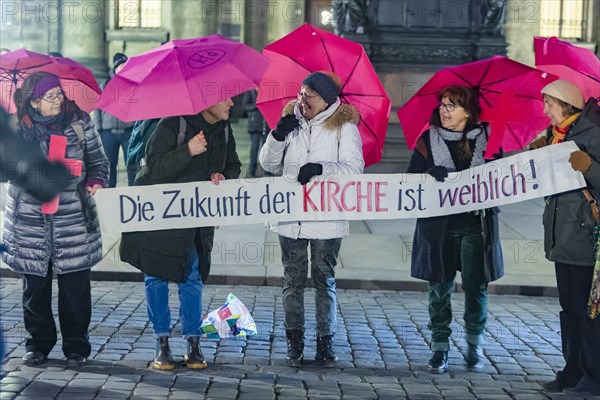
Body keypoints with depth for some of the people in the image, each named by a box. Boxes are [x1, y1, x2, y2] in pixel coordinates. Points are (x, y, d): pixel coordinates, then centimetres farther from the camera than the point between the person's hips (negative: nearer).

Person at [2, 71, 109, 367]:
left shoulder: (79, 121, 1)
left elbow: (98, 160, 9)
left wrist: (96, 181, -10)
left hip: (74, 222, 0)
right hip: (30, 223, 1)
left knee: (75, 286, 4)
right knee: (35, 286, 9)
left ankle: (76, 346, 18)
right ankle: (38, 343, 26)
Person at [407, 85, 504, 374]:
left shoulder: (486, 139, 5)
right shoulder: (428, 140, 6)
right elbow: (413, 179, 3)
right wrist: (432, 174, -17)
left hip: (475, 226, 0)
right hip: (438, 227, 0)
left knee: (476, 287, 2)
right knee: (440, 288, 3)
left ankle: (475, 346, 18)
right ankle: (440, 348, 12)